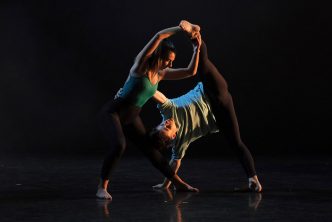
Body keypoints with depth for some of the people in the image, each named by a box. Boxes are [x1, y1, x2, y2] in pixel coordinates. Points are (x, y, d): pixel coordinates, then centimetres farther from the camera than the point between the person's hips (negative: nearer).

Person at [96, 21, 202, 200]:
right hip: (112, 112, -7)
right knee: (118, 146, -31)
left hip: (131, 118, 7)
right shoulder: (141, 64, -15)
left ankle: (178, 182, 22)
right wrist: (182, 28, -21)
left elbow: (190, 72, 6)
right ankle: (102, 188, -19)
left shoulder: (161, 74, 4)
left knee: (150, 150, 10)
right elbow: (158, 36, -27)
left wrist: (196, 49, -2)